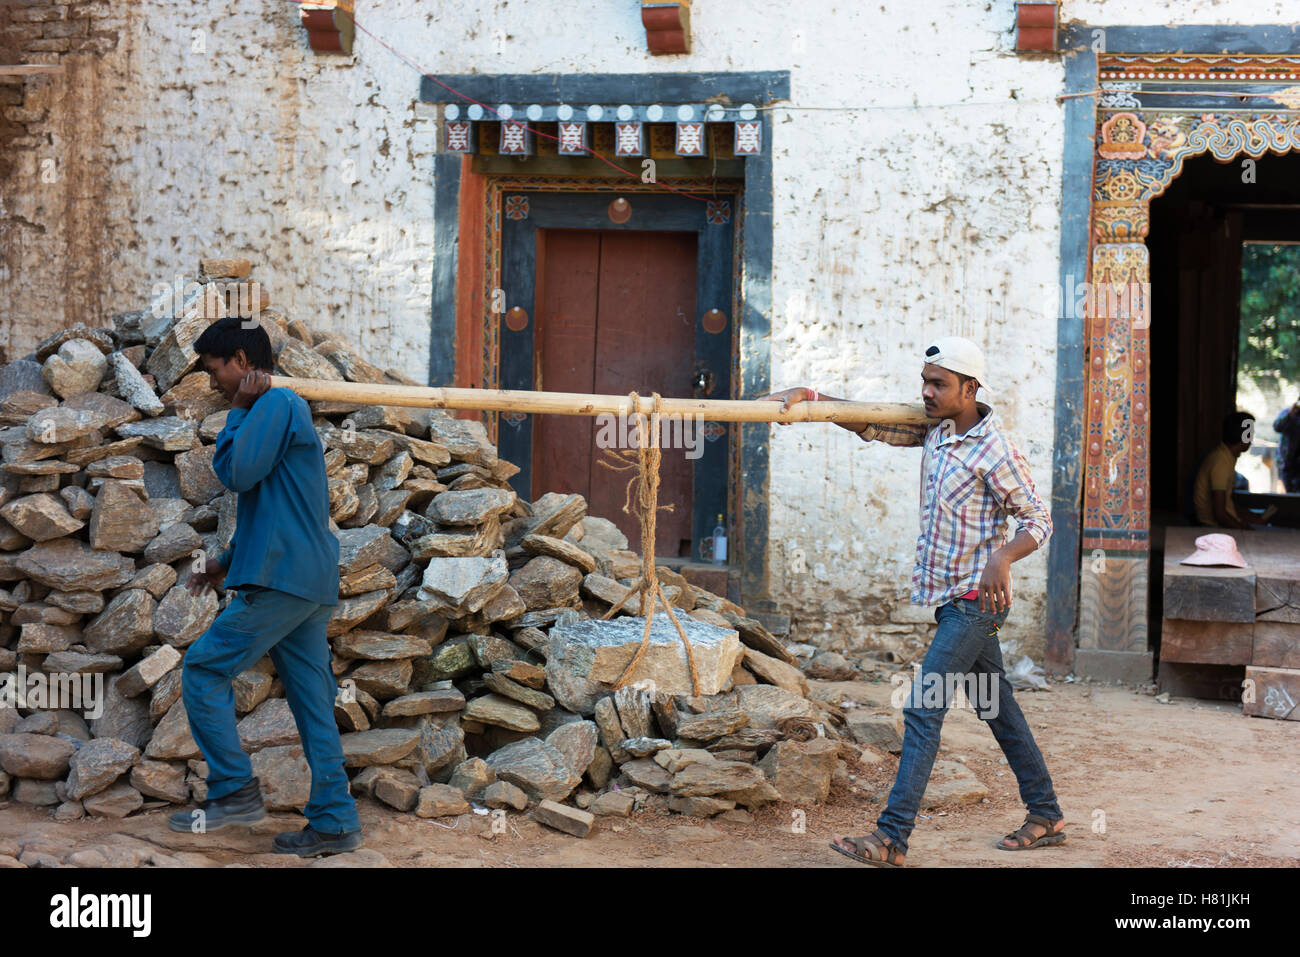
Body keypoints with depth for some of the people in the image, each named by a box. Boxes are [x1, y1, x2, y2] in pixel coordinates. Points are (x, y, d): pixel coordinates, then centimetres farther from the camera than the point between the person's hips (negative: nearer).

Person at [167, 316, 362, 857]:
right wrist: (230, 562, 20)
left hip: (282, 579, -10)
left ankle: (235, 791, -3)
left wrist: (238, 410, -2)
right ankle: (334, 823, 8)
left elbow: (238, 472, -15)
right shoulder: (281, 410, 24)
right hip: (312, 585, 10)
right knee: (312, 700, 8)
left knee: (203, 670, -4)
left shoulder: (277, 403, -7)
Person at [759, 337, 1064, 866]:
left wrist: (1003, 556, -30)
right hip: (950, 598, 8)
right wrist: (809, 396, -4)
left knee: (923, 710, -13)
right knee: (997, 708, 15)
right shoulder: (934, 430, 7)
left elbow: (1038, 519, -12)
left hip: (974, 600, -8)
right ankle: (1046, 816, 27)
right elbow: (867, 424, 10)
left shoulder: (994, 451, -16)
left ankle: (892, 838, -13)